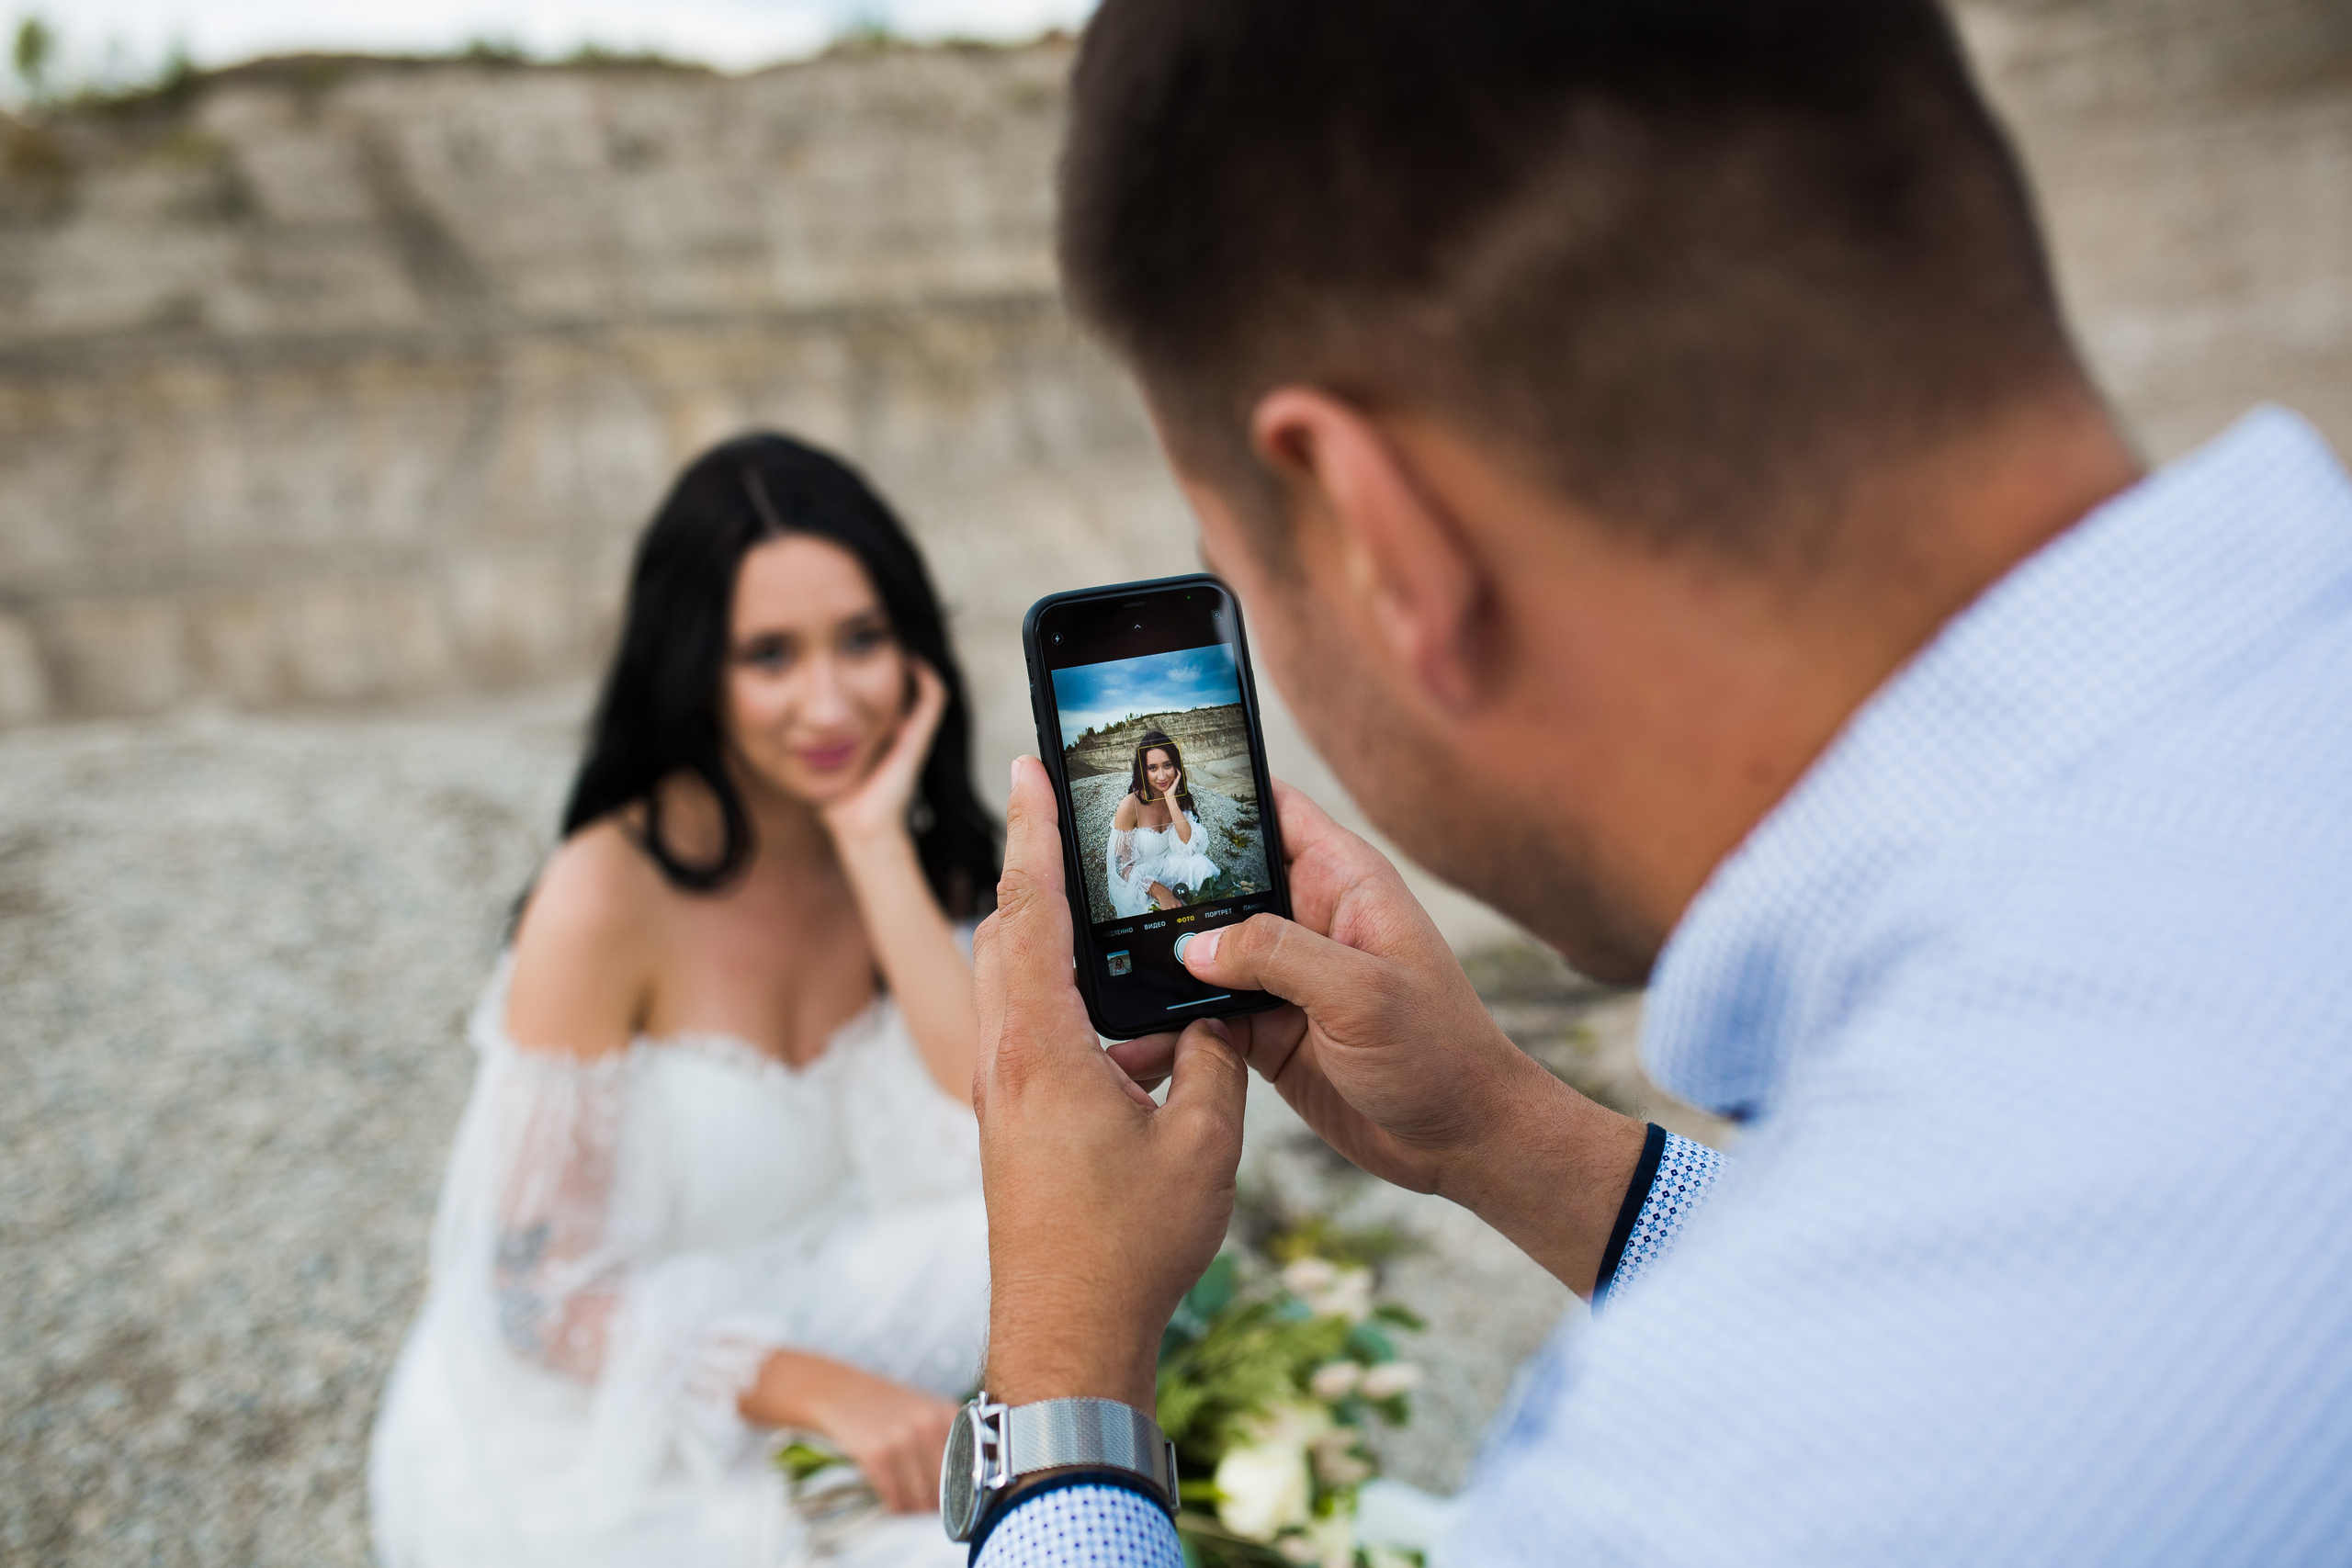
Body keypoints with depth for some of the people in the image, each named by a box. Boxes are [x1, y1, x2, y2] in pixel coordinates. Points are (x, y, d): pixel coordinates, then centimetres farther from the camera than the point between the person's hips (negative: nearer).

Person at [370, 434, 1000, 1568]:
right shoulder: (609, 894, -23)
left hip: (788, 1325, 6)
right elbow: (539, 1299, -18)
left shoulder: (902, 854, -6)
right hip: (575, 1435, -5)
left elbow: (992, 1154, -19)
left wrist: (878, 847, -22)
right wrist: (815, 1389, -29)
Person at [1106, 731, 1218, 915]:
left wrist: (1170, 798, -23)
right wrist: (1159, 891, -32)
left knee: (1198, 863, -24)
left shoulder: (1179, 798, -4)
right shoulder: (1130, 806, -19)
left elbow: (1187, 849, -19)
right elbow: (1122, 866, -16)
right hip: (1135, 883, -5)